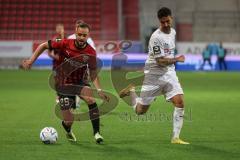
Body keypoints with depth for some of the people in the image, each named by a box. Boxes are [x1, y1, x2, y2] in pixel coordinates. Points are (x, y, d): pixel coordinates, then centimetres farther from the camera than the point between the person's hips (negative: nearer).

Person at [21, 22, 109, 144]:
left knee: (91, 98, -33)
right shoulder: (65, 44, -16)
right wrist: (31, 61, -8)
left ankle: (96, 132, -21)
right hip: (63, 85, -1)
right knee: (69, 121, -7)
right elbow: (44, 46, -4)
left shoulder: (91, 52, -12)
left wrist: (99, 90, -21)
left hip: (79, 82, 1)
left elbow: (93, 74, -8)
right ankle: (68, 130, 34)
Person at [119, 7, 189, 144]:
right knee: (140, 110, 3)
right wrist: (176, 60, -29)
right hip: (154, 75, -6)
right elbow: (160, 61, -22)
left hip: (169, 74, 6)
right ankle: (131, 90, 35)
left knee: (180, 102, -15)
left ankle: (176, 137, -9)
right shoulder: (156, 37, -19)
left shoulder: (173, 32, 7)